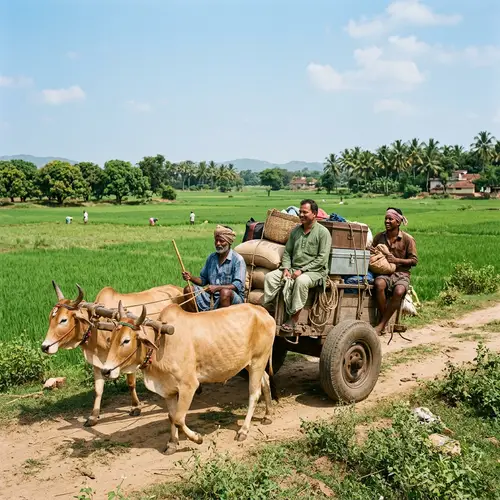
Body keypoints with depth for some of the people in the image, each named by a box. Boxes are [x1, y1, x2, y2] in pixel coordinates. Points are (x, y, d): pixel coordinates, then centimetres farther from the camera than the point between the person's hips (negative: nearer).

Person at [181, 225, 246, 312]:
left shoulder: (238, 260, -7)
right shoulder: (211, 258, 12)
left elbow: (238, 285, -16)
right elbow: (203, 280, 18)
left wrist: (217, 287, -26)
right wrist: (191, 277, -3)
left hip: (233, 298, -6)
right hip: (212, 297, 6)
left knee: (225, 292, -38)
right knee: (189, 290, -8)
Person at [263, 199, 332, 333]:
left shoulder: (323, 232, -6)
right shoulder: (296, 231, 14)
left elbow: (322, 258, -13)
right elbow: (287, 252, 16)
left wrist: (302, 270, -18)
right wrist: (286, 268, -3)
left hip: (314, 271, -6)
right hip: (293, 268, 6)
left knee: (301, 281, -38)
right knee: (270, 276, -15)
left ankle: (294, 319, -29)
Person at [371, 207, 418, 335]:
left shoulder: (407, 239, 0)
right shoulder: (379, 237, 9)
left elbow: (414, 260, 1)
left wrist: (396, 260, -13)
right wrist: (371, 252, -6)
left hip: (401, 273, -2)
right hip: (383, 272, 2)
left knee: (399, 291, -35)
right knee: (379, 284, -35)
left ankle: (381, 325, -25)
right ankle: (383, 321, -23)